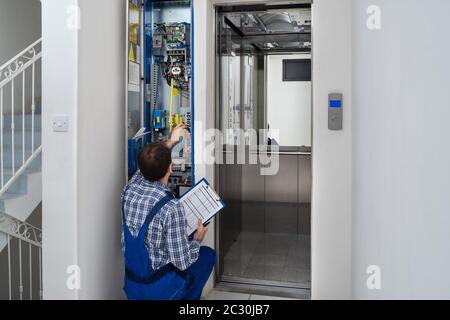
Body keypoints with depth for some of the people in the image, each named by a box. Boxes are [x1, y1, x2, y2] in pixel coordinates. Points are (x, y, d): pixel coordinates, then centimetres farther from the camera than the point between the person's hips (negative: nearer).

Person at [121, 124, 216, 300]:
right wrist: (198, 238, -3)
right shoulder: (171, 208, -28)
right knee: (208, 254, 19)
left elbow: (146, 168, 15)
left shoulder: (129, 189, -10)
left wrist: (170, 142, 26)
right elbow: (183, 263, -22)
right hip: (159, 290, -6)